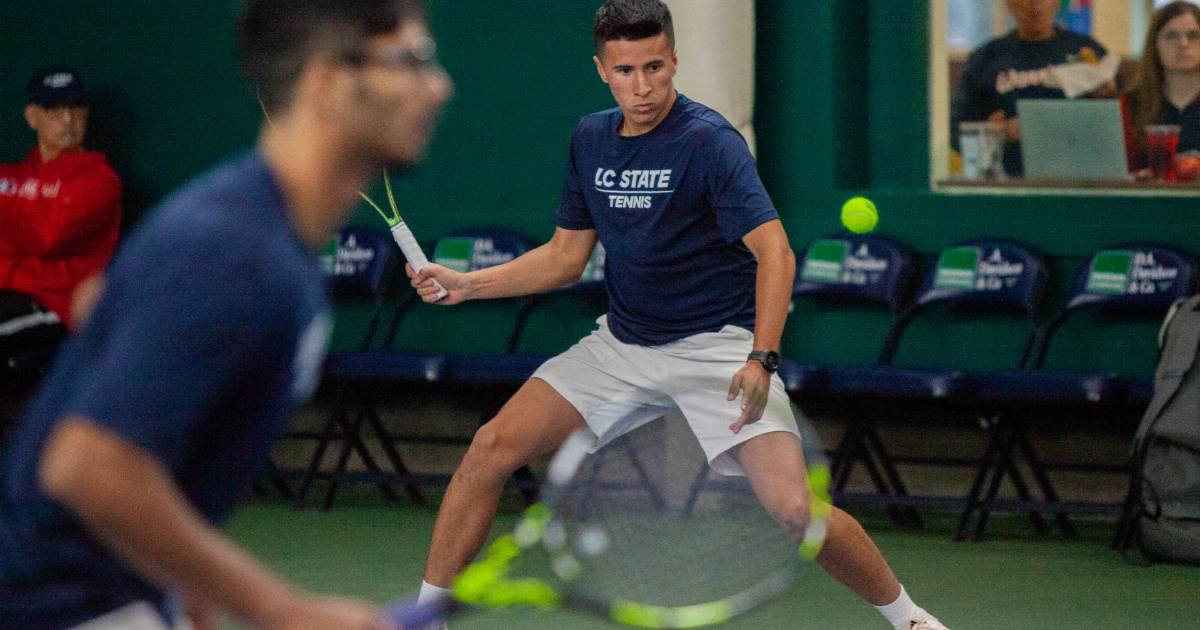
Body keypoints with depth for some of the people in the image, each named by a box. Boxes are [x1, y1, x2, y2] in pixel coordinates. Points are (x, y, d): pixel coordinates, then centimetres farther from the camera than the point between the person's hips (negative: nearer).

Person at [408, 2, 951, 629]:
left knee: (793, 510, -21)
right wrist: (465, 283, 5)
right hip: (622, 343, 6)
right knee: (492, 448, -6)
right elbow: (565, 256, 15)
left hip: (717, 344, -6)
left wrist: (761, 360, -36)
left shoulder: (710, 141, -16)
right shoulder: (590, 139, 5)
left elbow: (774, 253, -24)